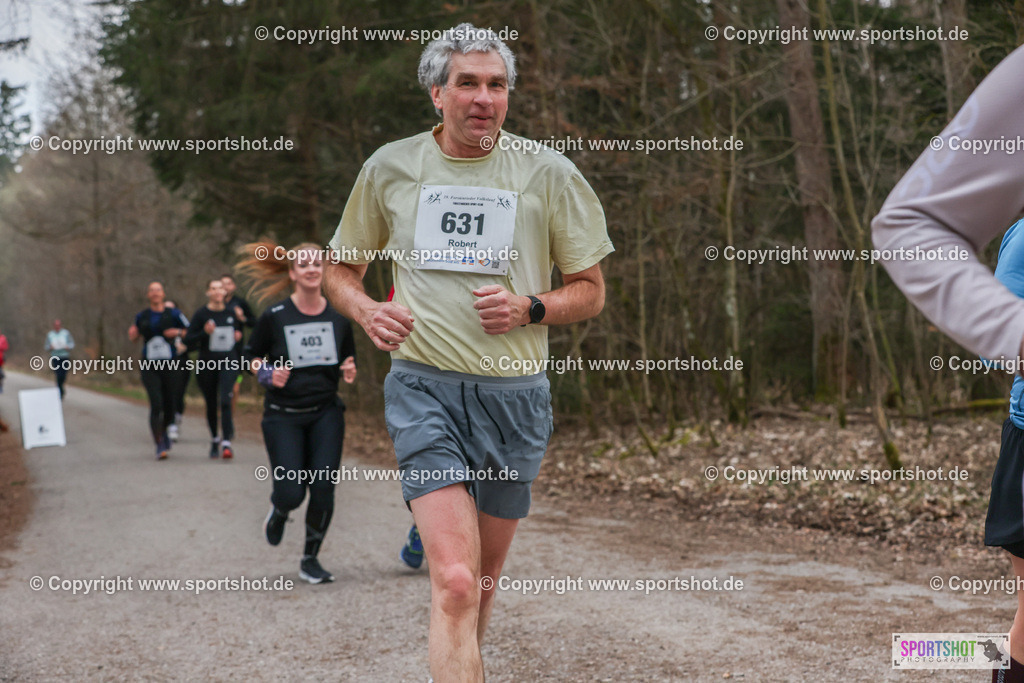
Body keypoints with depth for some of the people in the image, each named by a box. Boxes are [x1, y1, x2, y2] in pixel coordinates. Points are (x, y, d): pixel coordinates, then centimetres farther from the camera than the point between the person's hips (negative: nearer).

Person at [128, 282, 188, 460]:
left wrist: (178, 332, -11)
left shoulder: (173, 314, 2)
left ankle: (164, 430, 40)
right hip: (149, 366, 0)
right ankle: (160, 445, -8)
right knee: (156, 404, -14)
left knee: (169, 405, 8)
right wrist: (133, 334, -1)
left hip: (170, 365, 0)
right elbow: (135, 337, 21)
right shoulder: (142, 316, 8)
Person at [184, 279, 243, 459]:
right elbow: (188, 340, -7)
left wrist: (239, 336, 4)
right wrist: (205, 332, -21)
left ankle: (226, 443, -19)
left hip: (228, 363, 0)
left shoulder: (232, 313, 6)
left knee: (225, 401, -16)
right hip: (206, 365, 0)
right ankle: (214, 440, 31)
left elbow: (239, 331, 25)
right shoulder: (201, 314, -3)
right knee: (211, 404, 10)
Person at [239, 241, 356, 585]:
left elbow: (348, 358, 16)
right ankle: (278, 510, 32)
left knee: (323, 491, -6)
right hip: (283, 415, -2)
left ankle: (310, 560, 15)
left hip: (326, 414, 2)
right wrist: (267, 373, -14)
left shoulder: (339, 316, 2)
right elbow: (251, 355, 5)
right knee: (291, 494, -8)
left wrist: (349, 371, -6)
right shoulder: (274, 317, -7)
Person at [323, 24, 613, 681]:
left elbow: (590, 290, 9)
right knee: (455, 582, -18)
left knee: (483, 579, 15)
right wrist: (367, 311, -6)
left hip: (514, 393, 2)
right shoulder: (390, 168, 5)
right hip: (423, 386, -1)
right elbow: (341, 270, 17)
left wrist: (529, 308, -11)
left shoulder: (549, 174, 2)